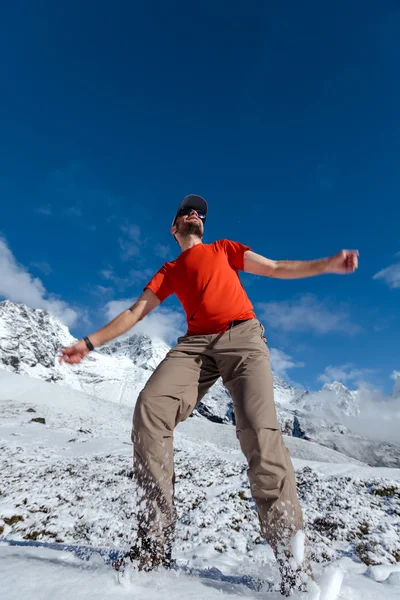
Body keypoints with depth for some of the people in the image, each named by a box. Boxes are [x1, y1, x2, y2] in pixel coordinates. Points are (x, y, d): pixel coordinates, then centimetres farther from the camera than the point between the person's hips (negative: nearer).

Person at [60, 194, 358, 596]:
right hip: (196, 343, 2)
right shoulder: (169, 272, 26)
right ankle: (154, 544, -13)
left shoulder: (224, 248, 25)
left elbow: (276, 268, 19)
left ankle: (291, 561, -10)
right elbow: (135, 312, 20)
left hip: (243, 335, -1)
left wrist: (329, 264, 8)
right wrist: (89, 343, 13)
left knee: (259, 432, -20)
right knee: (150, 407, -23)